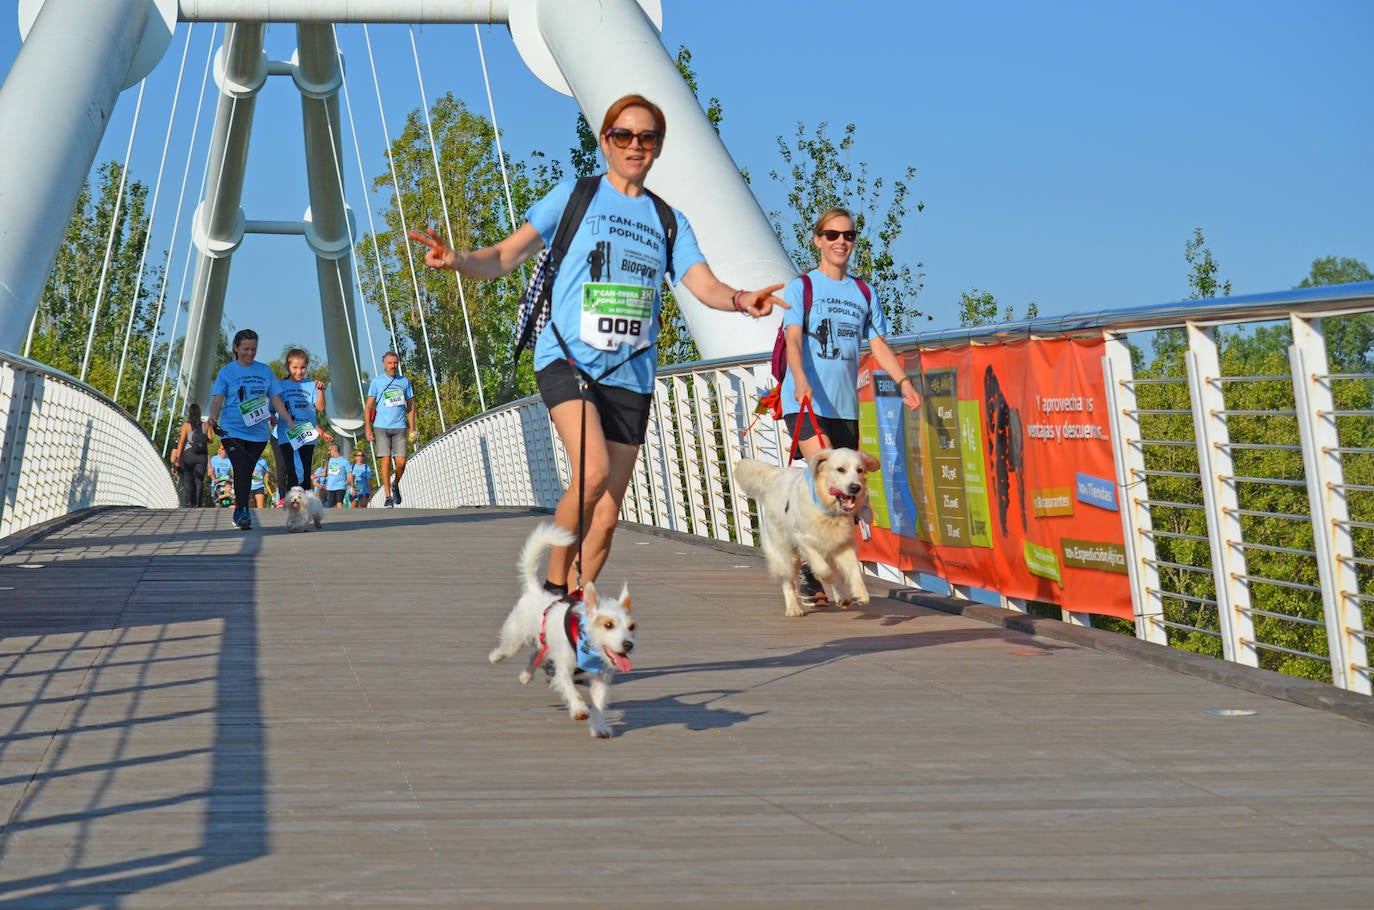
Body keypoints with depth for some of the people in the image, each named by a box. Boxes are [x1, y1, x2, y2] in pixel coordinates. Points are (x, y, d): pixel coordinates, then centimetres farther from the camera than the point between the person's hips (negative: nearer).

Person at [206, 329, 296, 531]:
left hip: (258, 432, 3)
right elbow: (217, 400, -3)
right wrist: (213, 416, -23)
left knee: (247, 473, 6)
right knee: (241, 471, -16)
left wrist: (290, 422, 5)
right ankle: (242, 511, -16)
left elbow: (276, 400, 12)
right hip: (232, 431, -3)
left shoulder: (265, 371, 10)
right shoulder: (226, 372, 2)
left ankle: (239, 513, 19)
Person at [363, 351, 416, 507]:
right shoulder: (377, 381, 6)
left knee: (401, 462, -6)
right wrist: (368, 428, -4)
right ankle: (388, 496, -2)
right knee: (385, 461, -7)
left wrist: (412, 429, 10)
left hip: (399, 428, 2)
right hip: (381, 428, -2)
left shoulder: (404, 382, 12)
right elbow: (368, 406, 5)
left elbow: (410, 406, 17)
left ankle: (395, 485, 23)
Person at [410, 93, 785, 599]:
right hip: (568, 361, -4)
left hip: (630, 374, 4)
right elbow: (504, 258, -1)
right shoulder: (574, 197, 5)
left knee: (606, 518, 4)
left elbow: (704, 285, 0)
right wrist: (457, 260, -23)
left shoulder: (669, 221, 14)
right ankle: (553, 585, -10)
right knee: (593, 472, -27)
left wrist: (740, 300, -23)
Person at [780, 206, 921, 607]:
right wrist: (800, 378, -30)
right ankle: (808, 572, -16)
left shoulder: (864, 294, 17)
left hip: (845, 405, 5)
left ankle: (814, 574, 12)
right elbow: (793, 338, -11)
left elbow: (878, 344, 14)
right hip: (806, 402, -5)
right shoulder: (800, 287, 2)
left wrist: (903, 380, -3)